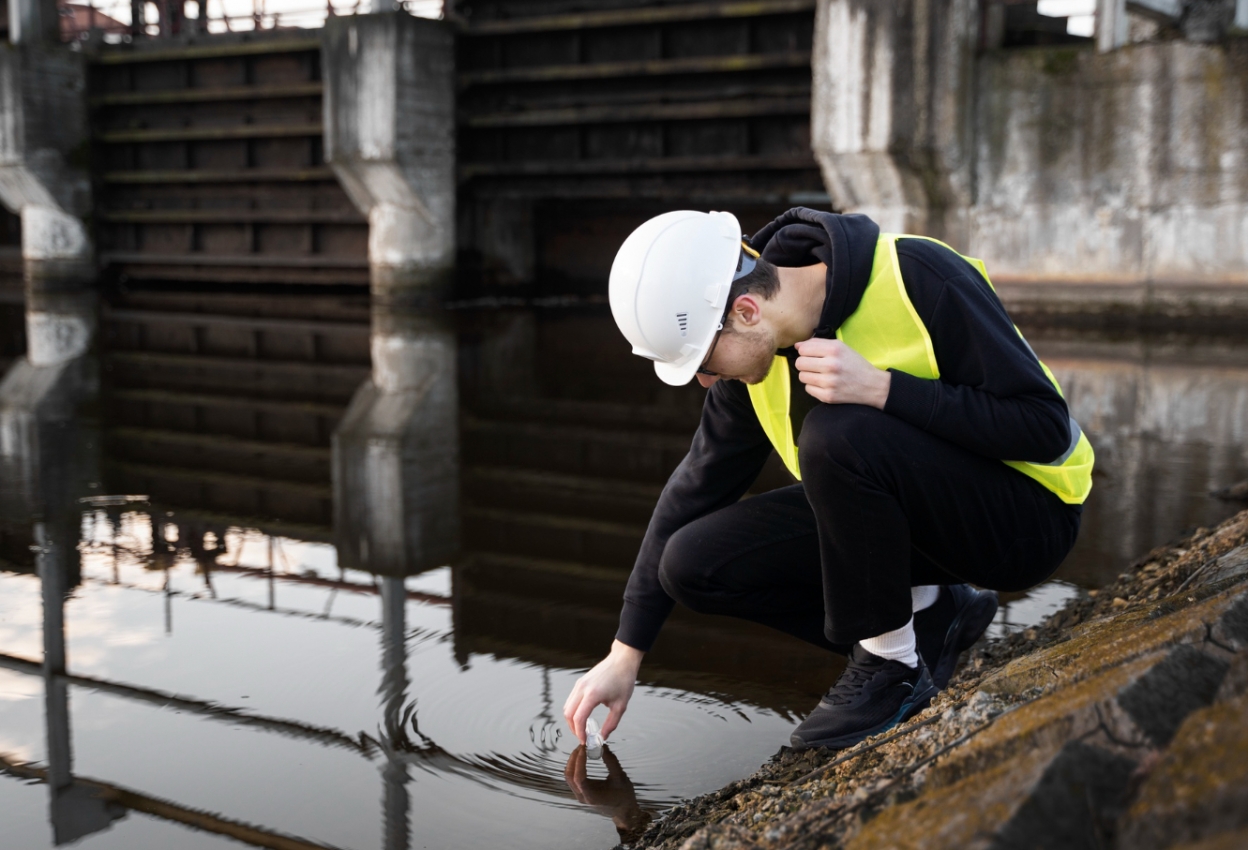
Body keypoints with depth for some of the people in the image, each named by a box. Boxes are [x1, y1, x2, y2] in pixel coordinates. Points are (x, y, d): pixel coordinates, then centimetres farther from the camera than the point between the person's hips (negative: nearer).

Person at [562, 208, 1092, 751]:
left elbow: (1045, 427, -24)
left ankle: (893, 665, -13)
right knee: (694, 564, -8)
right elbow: (697, 487, 3)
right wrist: (624, 656, 4)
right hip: (921, 516, 7)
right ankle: (929, 621, 3)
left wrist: (879, 387, -34)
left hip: (1026, 519, -6)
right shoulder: (759, 347, -6)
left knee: (836, 434, -33)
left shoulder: (918, 279, -25)